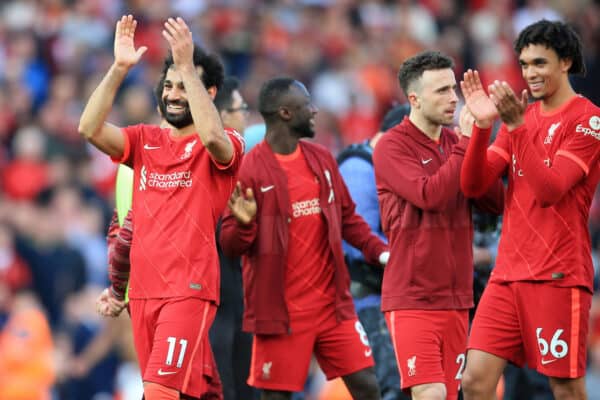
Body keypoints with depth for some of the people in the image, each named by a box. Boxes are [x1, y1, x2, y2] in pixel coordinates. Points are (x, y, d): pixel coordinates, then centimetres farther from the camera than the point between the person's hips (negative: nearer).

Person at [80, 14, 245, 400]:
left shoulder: (226, 145, -2)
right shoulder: (145, 141, 12)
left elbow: (212, 137, -27)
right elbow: (90, 129, -3)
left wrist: (186, 67, -26)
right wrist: (119, 69, -12)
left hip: (190, 291, -6)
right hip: (143, 291, 6)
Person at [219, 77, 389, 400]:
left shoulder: (321, 159, 10)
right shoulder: (249, 169, -9)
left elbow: (347, 217, 20)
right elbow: (230, 244, -7)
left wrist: (378, 250, 5)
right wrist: (243, 224, -28)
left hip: (332, 301, 5)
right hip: (280, 310, -5)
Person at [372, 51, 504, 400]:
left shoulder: (456, 142, 10)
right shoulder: (393, 147, -8)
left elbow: (496, 202, 3)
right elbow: (430, 195, -22)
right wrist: (466, 143, -15)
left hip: (456, 298, 6)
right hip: (413, 299, -6)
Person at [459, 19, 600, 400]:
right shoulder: (520, 116, 15)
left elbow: (550, 189, -16)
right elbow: (473, 184, 6)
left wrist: (517, 126, -22)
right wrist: (483, 124, -9)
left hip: (558, 276, -6)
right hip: (508, 273, 6)